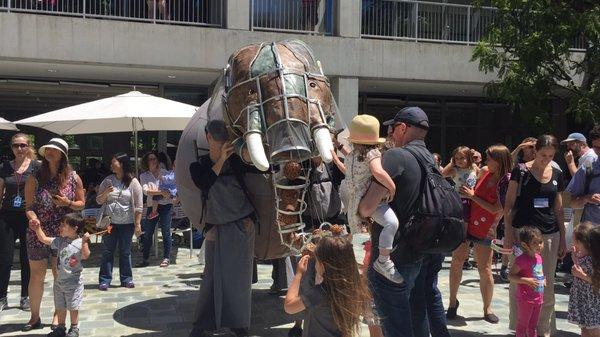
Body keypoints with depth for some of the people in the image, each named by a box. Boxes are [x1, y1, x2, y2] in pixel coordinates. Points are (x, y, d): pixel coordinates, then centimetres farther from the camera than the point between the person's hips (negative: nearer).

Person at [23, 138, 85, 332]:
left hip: (63, 236, 0)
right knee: (36, 275, 7)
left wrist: (68, 203, -13)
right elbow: (29, 206, -4)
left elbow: (81, 203, 7)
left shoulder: (73, 178, -2)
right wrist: (33, 218, -25)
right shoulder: (35, 178, -3)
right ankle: (35, 317, 21)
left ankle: (58, 314, 25)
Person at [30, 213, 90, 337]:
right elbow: (44, 239, 9)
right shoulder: (60, 241, 3)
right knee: (60, 306, 16)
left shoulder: (80, 243, -15)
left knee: (73, 306, 4)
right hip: (60, 280, 6)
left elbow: (85, 256, -28)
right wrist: (38, 228, -1)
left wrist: (84, 242, -38)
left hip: (74, 281, -6)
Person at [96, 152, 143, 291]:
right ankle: (104, 279, 9)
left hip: (127, 223, -2)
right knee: (107, 251, 3)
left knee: (125, 252, 8)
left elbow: (138, 206, -5)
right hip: (110, 222, 2)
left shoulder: (133, 182, -4)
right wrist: (106, 193, -13)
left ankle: (126, 278, 18)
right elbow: (99, 200, 8)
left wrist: (138, 224, -9)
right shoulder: (107, 181, 4)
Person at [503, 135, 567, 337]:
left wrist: (563, 238, 12)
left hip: (549, 235, 4)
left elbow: (558, 210, 14)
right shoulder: (521, 171, -4)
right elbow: (509, 204, -3)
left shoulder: (557, 175, 8)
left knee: (546, 286, 7)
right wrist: (508, 233, -10)